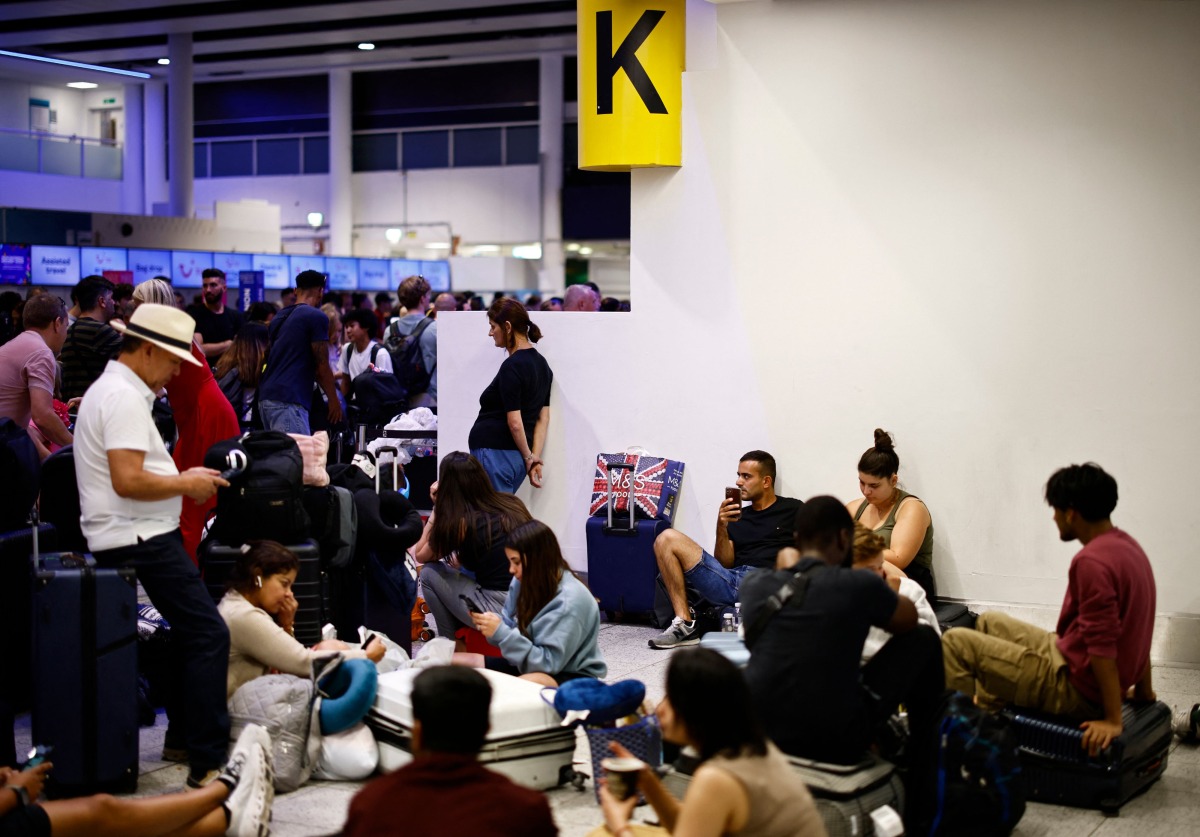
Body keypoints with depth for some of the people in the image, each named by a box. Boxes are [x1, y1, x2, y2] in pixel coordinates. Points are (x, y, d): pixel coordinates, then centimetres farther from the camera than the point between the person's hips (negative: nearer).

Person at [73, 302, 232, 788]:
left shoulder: (110, 389, 18)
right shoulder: (125, 397, -16)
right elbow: (128, 481, -25)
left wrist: (182, 478, 15)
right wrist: (185, 484, -12)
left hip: (126, 539, 11)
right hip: (141, 540, -11)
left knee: (191, 633, 19)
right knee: (208, 636, -12)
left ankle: (183, 733, 26)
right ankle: (208, 761, -12)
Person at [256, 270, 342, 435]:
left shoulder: (279, 318, 19)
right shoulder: (316, 317, -5)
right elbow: (321, 365, -5)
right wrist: (333, 399, 5)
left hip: (266, 397, 8)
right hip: (288, 401, -8)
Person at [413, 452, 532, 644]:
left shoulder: (460, 522, -7)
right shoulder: (512, 504, 8)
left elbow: (420, 556, 10)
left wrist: (437, 508, 11)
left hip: (501, 612, -6)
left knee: (429, 574, 12)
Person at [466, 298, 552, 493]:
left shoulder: (512, 367, -15)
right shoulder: (541, 363, 12)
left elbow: (515, 423, -17)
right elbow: (543, 418, 10)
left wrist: (528, 457, -4)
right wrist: (534, 457, 5)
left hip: (495, 455, -9)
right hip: (516, 455, 9)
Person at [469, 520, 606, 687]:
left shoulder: (568, 602, -24)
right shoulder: (523, 582, -2)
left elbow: (548, 663, -25)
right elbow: (516, 634, 7)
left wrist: (501, 632, -30)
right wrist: (492, 626, -16)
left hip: (572, 677, -8)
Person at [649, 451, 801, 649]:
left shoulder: (792, 510, 14)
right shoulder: (737, 516, 25)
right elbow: (724, 564, 16)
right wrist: (722, 528, 1)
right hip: (730, 582, 5)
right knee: (667, 538, -5)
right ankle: (685, 624, -12)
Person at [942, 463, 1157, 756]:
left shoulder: (1091, 562, -26)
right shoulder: (1126, 545, 5)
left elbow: (1103, 645, -27)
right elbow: (1136, 627, 14)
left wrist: (1112, 721, -24)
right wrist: (1144, 691, 22)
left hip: (1073, 688, -10)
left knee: (955, 641, -5)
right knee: (989, 622, 23)